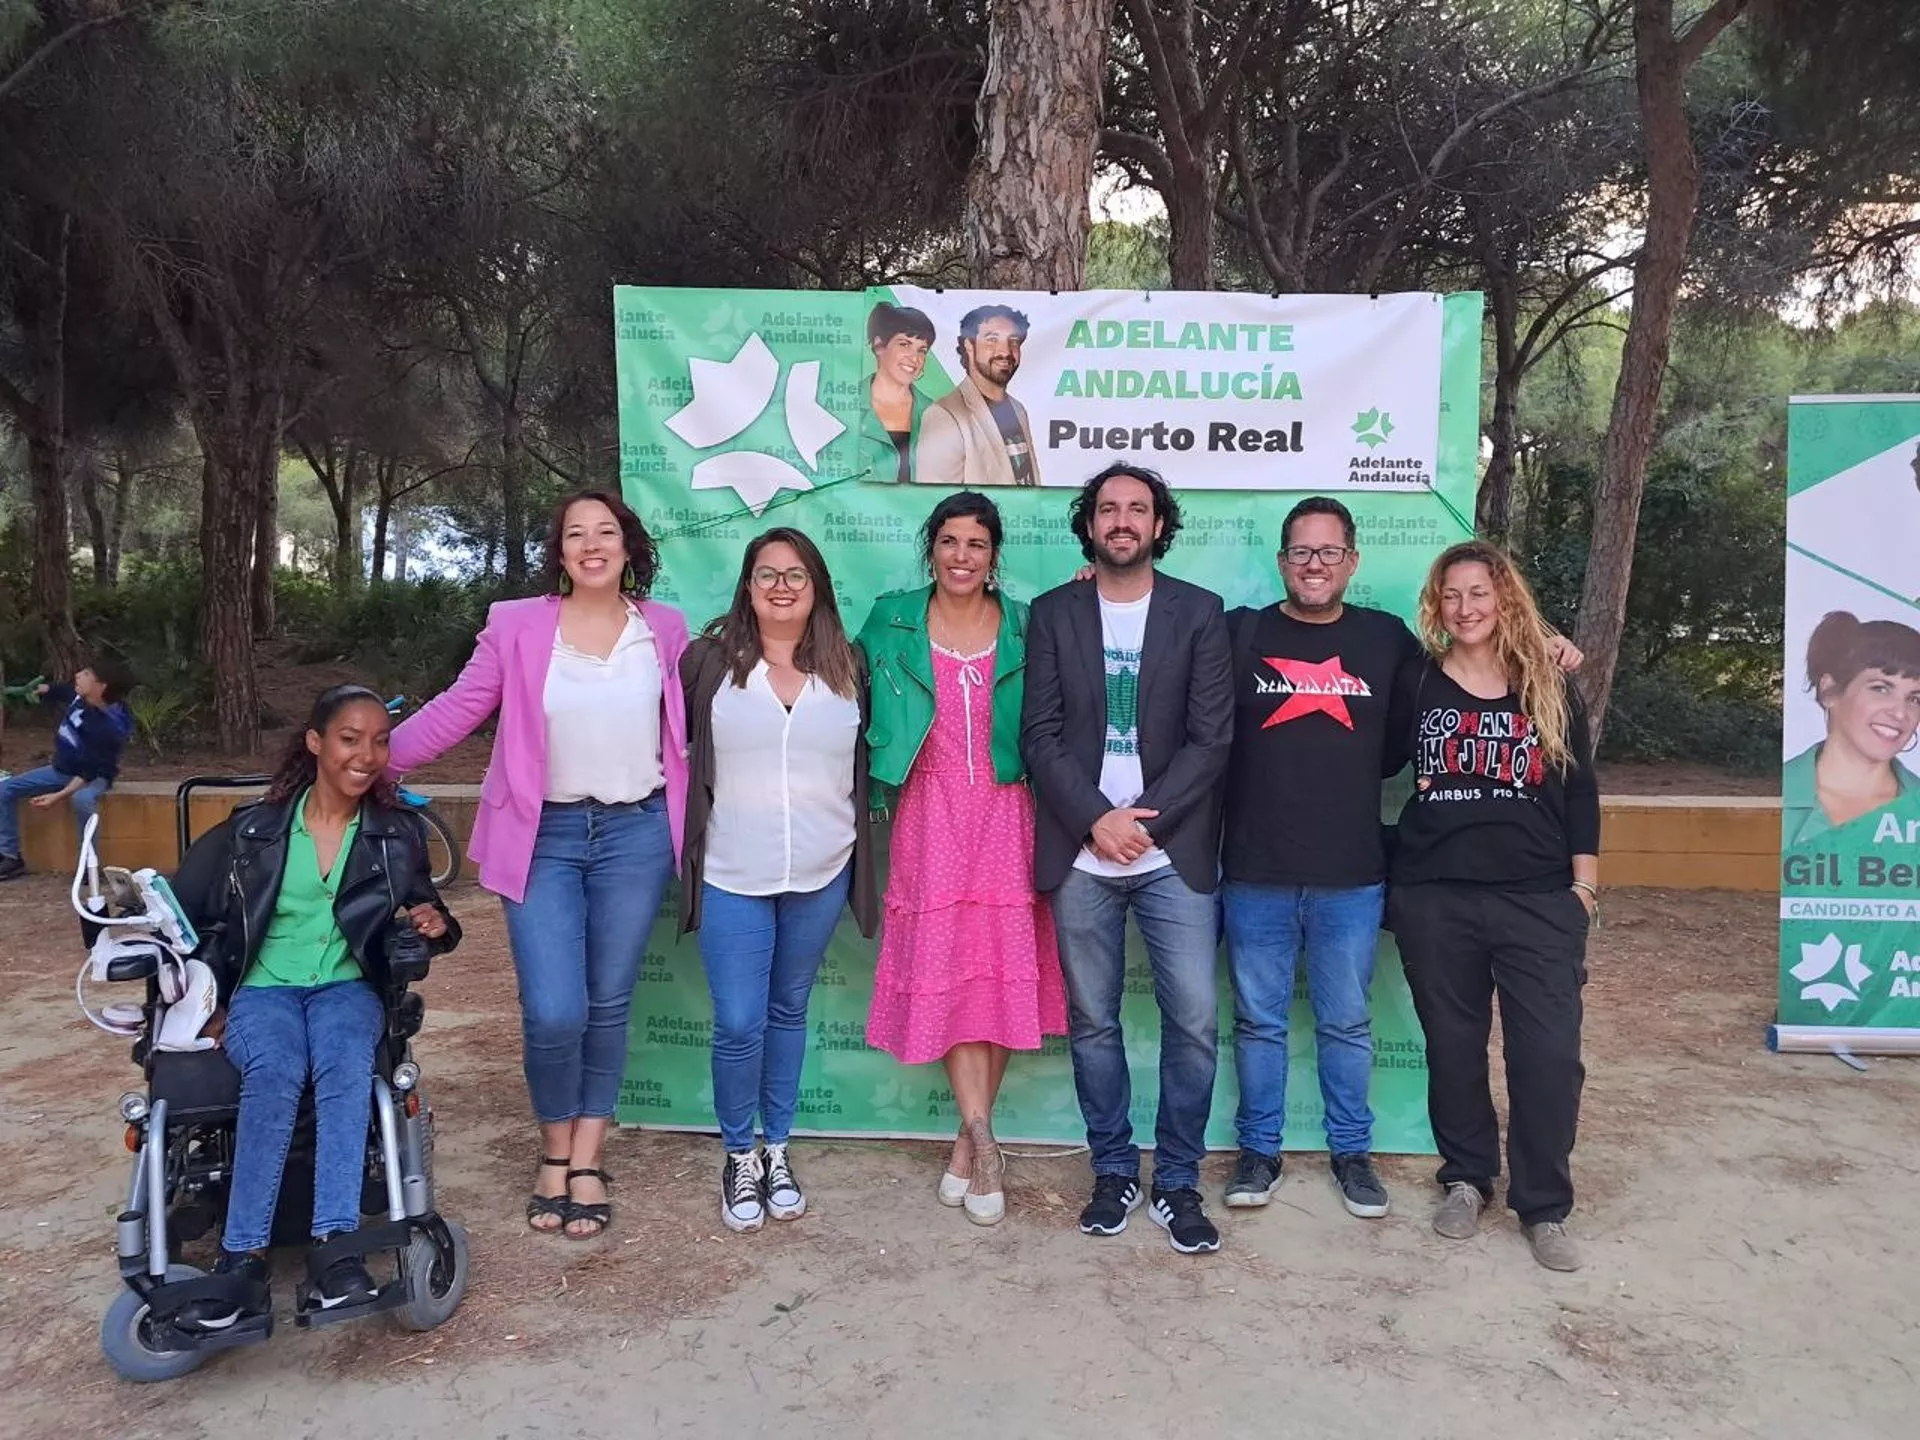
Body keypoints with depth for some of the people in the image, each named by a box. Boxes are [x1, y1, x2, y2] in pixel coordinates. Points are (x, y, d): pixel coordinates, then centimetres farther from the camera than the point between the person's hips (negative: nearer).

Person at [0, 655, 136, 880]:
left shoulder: (111, 729, -33)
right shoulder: (80, 695, -13)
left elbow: (90, 773, -28)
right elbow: (61, 693, 16)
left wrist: (59, 796, -33)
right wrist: (44, 690, 0)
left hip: (93, 776, -8)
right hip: (61, 769, 8)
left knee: (82, 799, -41)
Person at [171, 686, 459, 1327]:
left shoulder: (399, 832, 8)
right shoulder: (255, 829, 5)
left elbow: (422, 915, 16)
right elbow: (184, 912, 9)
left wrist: (432, 924, -9)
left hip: (348, 986, 0)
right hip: (263, 988, 0)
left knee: (346, 1064, -35)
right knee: (276, 1073, -34)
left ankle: (336, 1245, -39)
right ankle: (242, 1254, -31)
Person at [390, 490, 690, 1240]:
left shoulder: (664, 628, 4)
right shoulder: (517, 624, -1)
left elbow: (695, 720, 9)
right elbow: (459, 708, -1)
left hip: (637, 833, 2)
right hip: (544, 834, -1)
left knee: (608, 1006, 9)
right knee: (554, 1013, -8)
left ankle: (586, 1162, 25)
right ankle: (554, 1154, 20)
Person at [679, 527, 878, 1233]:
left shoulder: (846, 669, 3)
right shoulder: (709, 662, -3)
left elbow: (866, 765, 12)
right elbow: (678, 752, 3)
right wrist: (685, 847, 3)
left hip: (820, 876, 2)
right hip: (732, 878, -2)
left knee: (789, 1012, 15)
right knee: (738, 1025, -2)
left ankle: (777, 1150, 30)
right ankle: (740, 1158, 20)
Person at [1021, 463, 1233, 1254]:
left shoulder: (1199, 612, 3)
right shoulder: (1054, 613, 6)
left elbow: (1212, 737, -3)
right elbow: (1040, 734, -1)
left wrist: (1144, 820, -12)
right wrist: (1097, 819, -12)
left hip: (1174, 854, -1)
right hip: (1080, 855, 1)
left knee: (1194, 1022, -1)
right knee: (1092, 1023, 9)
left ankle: (1178, 1183, 16)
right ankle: (1114, 1172, 25)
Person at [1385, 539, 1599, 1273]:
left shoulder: (1549, 689, 5)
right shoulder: (1414, 685, 4)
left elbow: (1580, 791, 7)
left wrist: (1584, 884, 3)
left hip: (1539, 898, 0)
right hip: (1434, 896, 0)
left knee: (1549, 1051, -2)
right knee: (1453, 1044, 10)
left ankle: (1544, 1206, 13)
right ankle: (1466, 1178, 28)